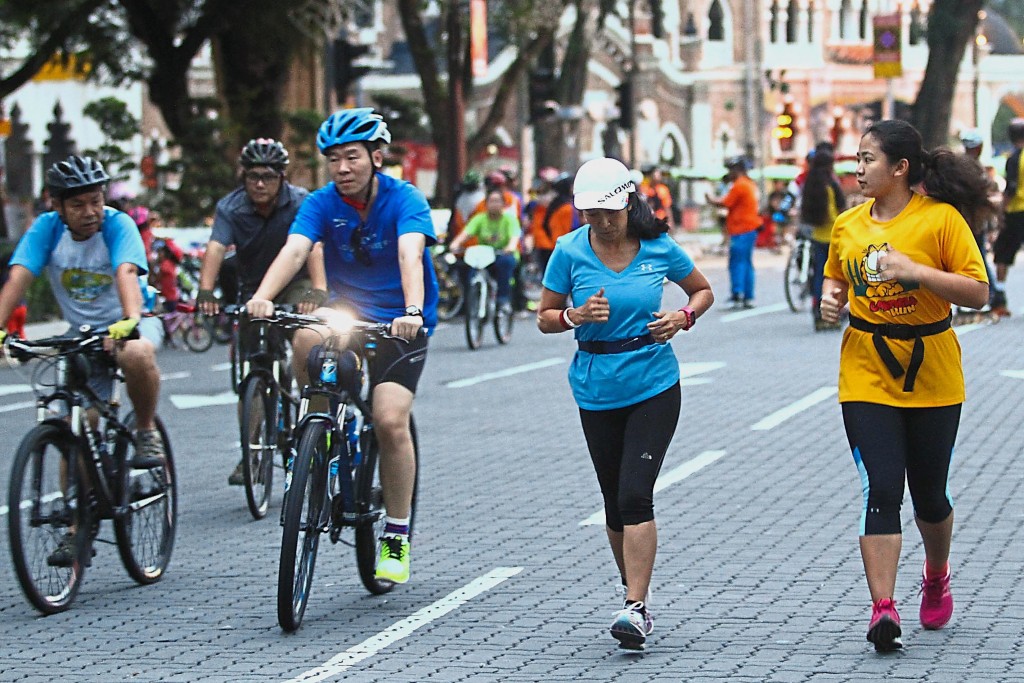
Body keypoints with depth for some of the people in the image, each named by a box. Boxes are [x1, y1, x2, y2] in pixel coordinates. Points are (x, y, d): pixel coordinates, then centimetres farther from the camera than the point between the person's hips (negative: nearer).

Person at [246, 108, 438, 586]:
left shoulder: (405, 201, -15)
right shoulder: (322, 204, -7)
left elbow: (410, 254, -32)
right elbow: (294, 250, -24)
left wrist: (412, 311, -51)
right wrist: (263, 296, -44)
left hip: (401, 323, -3)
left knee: (391, 420, -19)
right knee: (308, 337, -33)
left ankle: (397, 538, -3)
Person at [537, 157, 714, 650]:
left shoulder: (659, 248, -4)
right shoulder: (570, 251, -4)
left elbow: (703, 290, 12)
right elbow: (545, 318, 3)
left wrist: (683, 317, -8)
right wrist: (576, 316, -17)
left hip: (655, 387, -2)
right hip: (597, 391, 2)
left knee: (635, 495, -14)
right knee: (615, 500, 10)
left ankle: (634, 608, -15)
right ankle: (636, 596, 26)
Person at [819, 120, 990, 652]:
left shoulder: (941, 218, -9)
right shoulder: (847, 225, 5)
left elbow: (978, 292, -11)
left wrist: (917, 271, -23)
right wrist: (831, 299, 1)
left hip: (932, 375, -2)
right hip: (866, 374, 2)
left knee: (929, 493, 11)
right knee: (881, 489, -11)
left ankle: (936, 578, 40)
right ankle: (882, 609, -15)